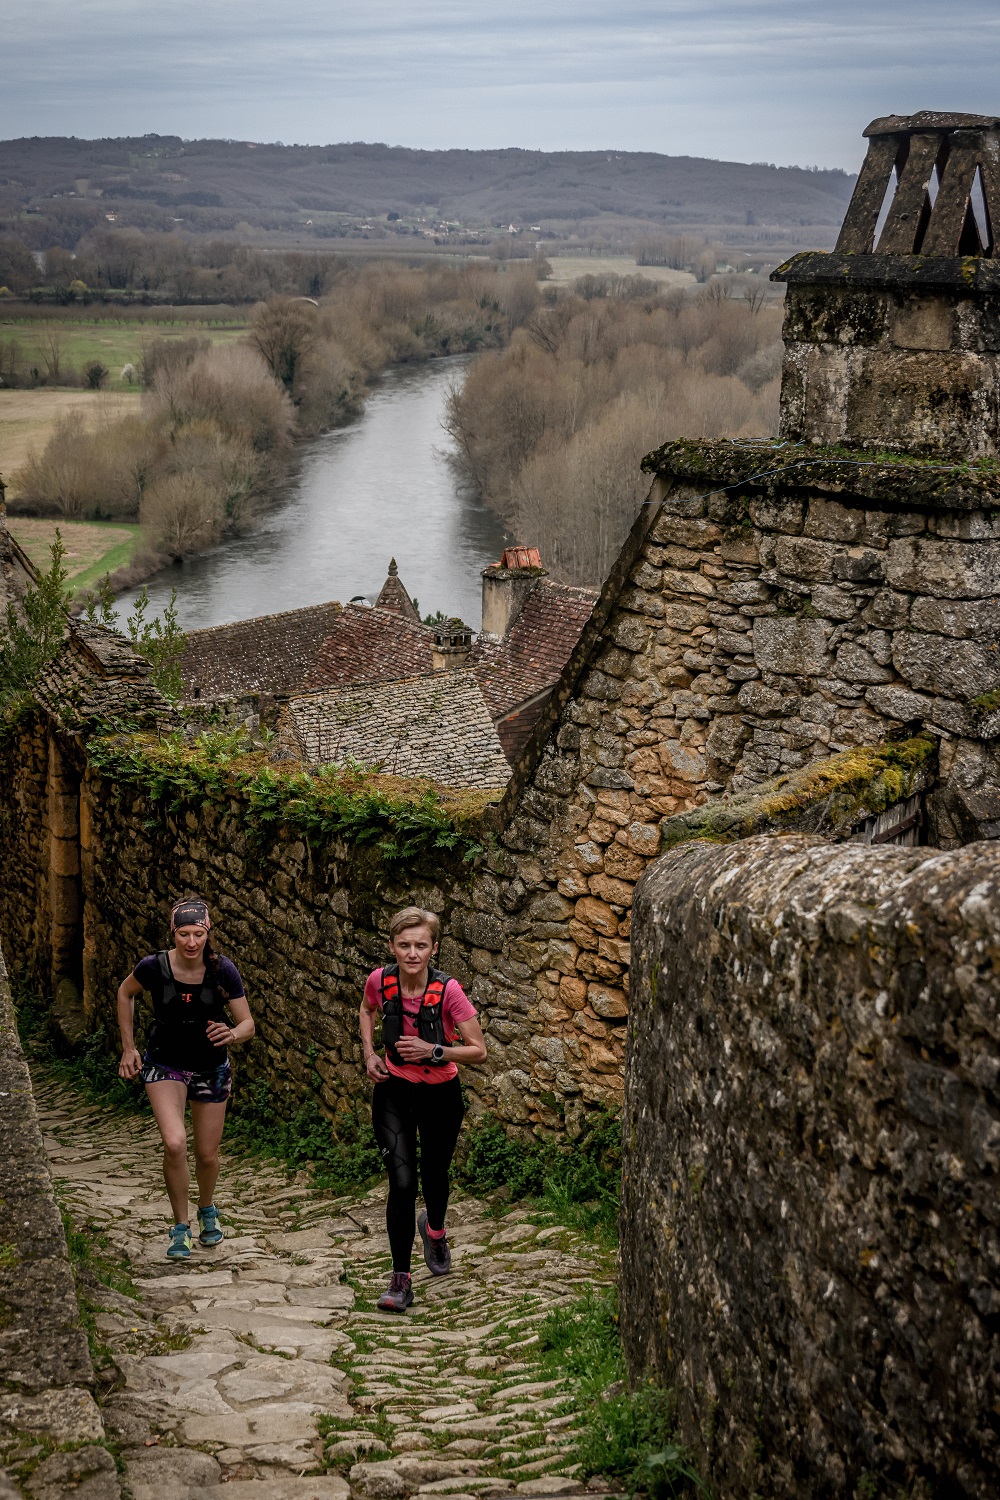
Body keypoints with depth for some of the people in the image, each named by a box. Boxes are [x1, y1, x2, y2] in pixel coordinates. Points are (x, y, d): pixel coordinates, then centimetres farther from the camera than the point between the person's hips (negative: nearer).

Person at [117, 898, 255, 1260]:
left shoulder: (223, 971, -19)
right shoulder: (154, 967, -19)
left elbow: (248, 1024, -12)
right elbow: (125, 993, 4)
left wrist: (232, 1034, -36)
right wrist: (128, 1047, 2)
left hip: (211, 1068, 1)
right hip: (165, 1065, -1)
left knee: (207, 1155, 10)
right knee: (174, 1143, -23)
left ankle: (207, 1210, 44)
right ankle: (181, 1226, -2)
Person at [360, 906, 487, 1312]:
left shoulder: (448, 991, -24)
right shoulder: (380, 980, -15)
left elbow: (478, 1050, -17)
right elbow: (367, 1009, 11)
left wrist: (433, 1050, -30)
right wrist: (369, 1053, -2)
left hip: (440, 1095, 0)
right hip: (394, 1091, 1)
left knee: (434, 1175, 18)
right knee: (402, 1183, -11)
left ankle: (435, 1229, 54)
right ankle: (400, 1280, -1)